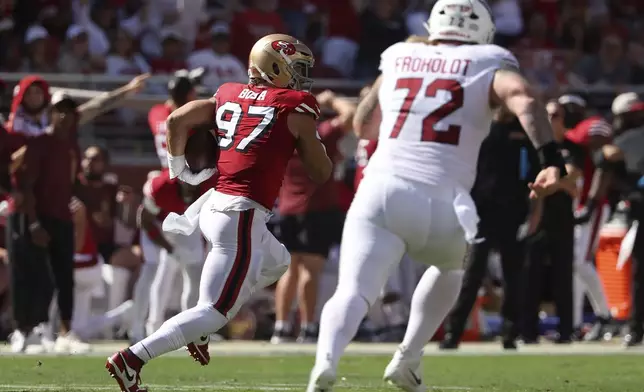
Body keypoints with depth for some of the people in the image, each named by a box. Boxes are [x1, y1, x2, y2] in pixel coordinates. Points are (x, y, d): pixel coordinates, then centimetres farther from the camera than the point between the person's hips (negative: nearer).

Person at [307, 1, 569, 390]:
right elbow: (524, 99, -12)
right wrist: (553, 161, -19)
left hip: (379, 193, 1)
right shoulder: (489, 66, 11)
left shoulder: (398, 59, 21)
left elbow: (361, 125, 34)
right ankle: (408, 358, 21)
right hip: (439, 205, -1)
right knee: (451, 268, 32)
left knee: (353, 293, -9)